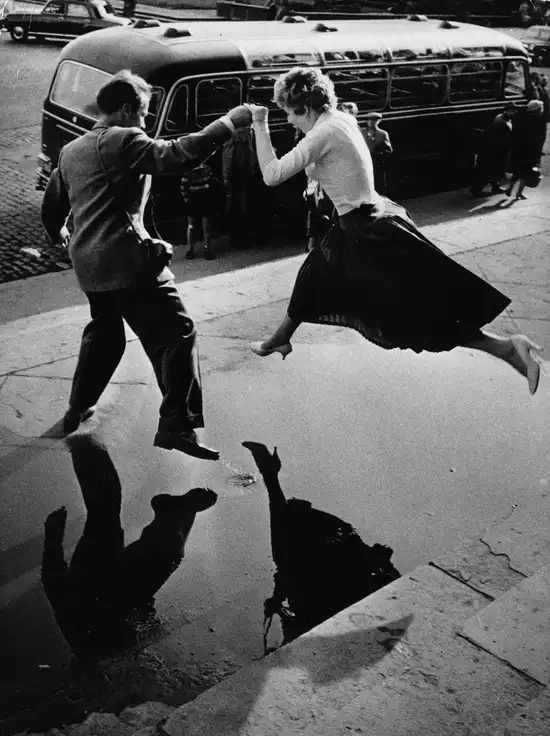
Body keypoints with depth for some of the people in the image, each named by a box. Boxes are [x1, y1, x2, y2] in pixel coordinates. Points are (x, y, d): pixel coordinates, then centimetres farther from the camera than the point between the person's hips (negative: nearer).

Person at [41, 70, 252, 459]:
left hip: (89, 261, 9)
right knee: (176, 333, -6)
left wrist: (59, 234, 47)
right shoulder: (124, 140, -8)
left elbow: (52, 203, 27)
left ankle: (78, 409, 35)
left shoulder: (71, 150, 18)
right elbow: (177, 155, -22)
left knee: (104, 332, 28)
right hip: (127, 258, -9)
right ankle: (177, 426, -11)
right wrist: (228, 122, -16)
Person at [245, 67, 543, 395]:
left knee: (423, 311, -6)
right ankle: (280, 340, 43)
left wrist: (260, 126, -13)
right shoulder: (342, 119, 7)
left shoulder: (324, 133, -19)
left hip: (370, 232, -10)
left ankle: (508, 347, -4)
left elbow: (272, 175, -21)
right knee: (315, 271, 23)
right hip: (370, 222, 10)